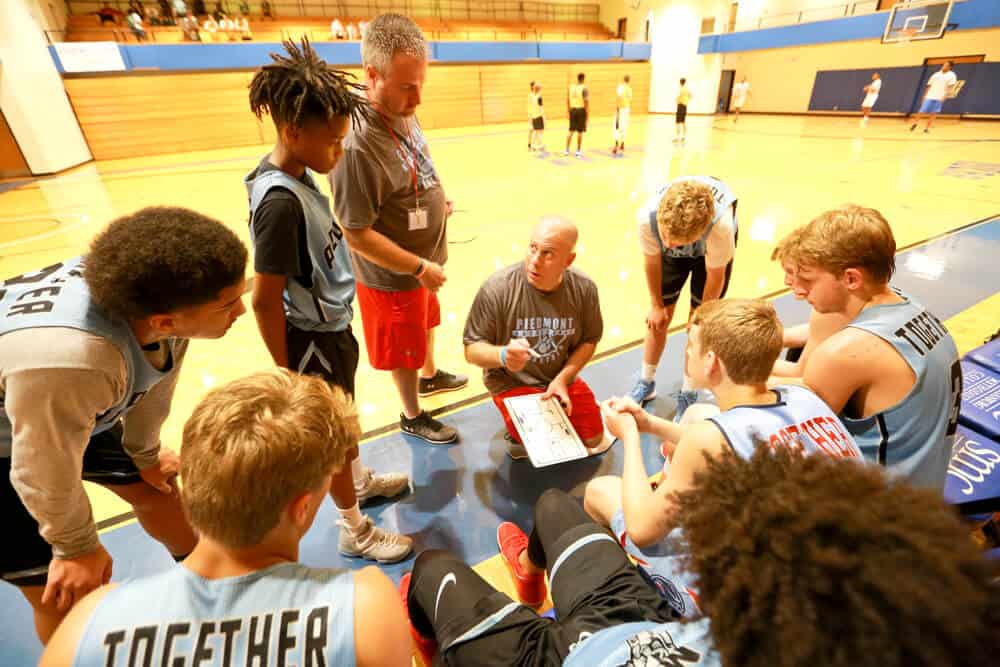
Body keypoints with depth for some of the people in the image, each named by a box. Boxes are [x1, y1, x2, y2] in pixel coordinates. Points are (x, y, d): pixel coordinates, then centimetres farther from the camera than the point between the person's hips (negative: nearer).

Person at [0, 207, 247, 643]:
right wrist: (77, 548, -7)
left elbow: (154, 379, -7)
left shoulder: (149, 291, -26)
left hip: (76, 412, 6)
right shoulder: (68, 361, -46)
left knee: (158, 491, 18)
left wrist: (145, 454, 11)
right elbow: (47, 475, -27)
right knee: (73, 596, 0)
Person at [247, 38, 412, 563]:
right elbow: (264, 300, -24)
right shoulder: (280, 202, -27)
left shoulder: (297, 175, 0)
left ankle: (360, 481, 53)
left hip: (333, 327, 8)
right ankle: (354, 531, 35)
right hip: (313, 340, -8)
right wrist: (287, 374, -16)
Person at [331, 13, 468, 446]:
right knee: (403, 352, 13)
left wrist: (437, 200, 0)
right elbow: (357, 234, -27)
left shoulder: (404, 114, -4)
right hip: (394, 278, -8)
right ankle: (412, 417, 38)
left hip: (424, 264, 8)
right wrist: (420, 268, -22)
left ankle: (430, 376, 58)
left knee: (425, 324, 30)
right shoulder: (356, 143, -30)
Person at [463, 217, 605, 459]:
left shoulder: (584, 288, -15)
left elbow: (589, 341, 0)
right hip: (511, 381, -4)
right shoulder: (497, 288, -26)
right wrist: (503, 355, -39)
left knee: (592, 438, 6)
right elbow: (472, 350, -18)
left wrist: (563, 378, -13)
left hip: (561, 378, 4)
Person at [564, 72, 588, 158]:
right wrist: (588, 114, -8)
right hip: (581, 110, -5)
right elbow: (586, 102, -13)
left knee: (571, 131, 11)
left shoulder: (571, 87, 6)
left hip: (572, 110, 5)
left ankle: (567, 150, 11)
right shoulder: (584, 88, -9)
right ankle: (578, 151, 9)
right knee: (580, 132, 4)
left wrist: (569, 111, 19)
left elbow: (567, 100, 10)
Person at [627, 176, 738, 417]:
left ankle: (688, 393, 19)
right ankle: (646, 383, 24)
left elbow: (715, 274, -24)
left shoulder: (720, 226, -45)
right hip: (670, 254, 2)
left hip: (711, 248, -2)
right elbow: (652, 260, -18)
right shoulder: (648, 217, -40)